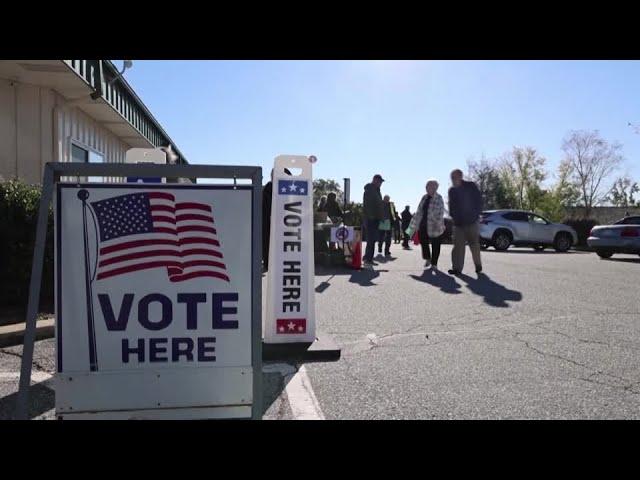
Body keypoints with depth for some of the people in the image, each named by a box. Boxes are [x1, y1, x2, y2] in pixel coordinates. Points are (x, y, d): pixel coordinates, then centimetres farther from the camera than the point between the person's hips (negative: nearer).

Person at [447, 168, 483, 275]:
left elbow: (479, 201, -3)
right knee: (458, 245, -3)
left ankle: (478, 265, 20)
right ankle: (457, 268, -3)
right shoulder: (452, 191, 10)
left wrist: (477, 214, -10)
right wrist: (453, 216, 3)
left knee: (474, 245, 2)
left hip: (471, 222, -4)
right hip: (458, 222, 4)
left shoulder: (470, 186, -3)